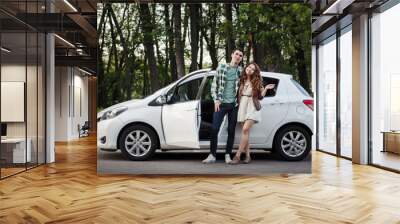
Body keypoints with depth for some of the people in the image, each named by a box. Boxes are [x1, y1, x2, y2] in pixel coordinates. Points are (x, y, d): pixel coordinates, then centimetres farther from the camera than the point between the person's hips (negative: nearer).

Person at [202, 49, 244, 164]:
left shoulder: (241, 71, 6)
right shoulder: (221, 67, 3)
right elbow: (214, 84, 3)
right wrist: (216, 100, -5)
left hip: (234, 104, 1)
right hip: (221, 103, -1)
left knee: (231, 130, 5)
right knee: (214, 129, -4)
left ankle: (228, 155, 15)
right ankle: (212, 155, 6)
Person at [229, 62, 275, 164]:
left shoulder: (257, 82, 3)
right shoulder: (242, 80, 10)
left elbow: (260, 96, 5)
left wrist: (265, 89, -8)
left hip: (252, 107, -3)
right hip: (243, 106, 4)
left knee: (245, 129, -18)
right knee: (246, 132, 3)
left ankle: (237, 156, -18)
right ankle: (247, 156, 11)